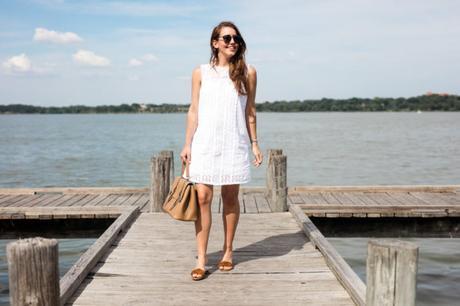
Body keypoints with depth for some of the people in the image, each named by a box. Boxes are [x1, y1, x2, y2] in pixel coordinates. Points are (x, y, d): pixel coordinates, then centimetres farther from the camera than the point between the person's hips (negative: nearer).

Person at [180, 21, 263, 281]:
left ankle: (228, 250, 24)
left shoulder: (247, 72, 5)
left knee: (230, 197, 7)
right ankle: (201, 258, 1)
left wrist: (255, 143, 6)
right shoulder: (201, 73, 5)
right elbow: (194, 110, 6)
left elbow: (250, 111, 8)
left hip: (234, 143, 0)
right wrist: (187, 144, 2)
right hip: (205, 142, 0)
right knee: (203, 197, -5)